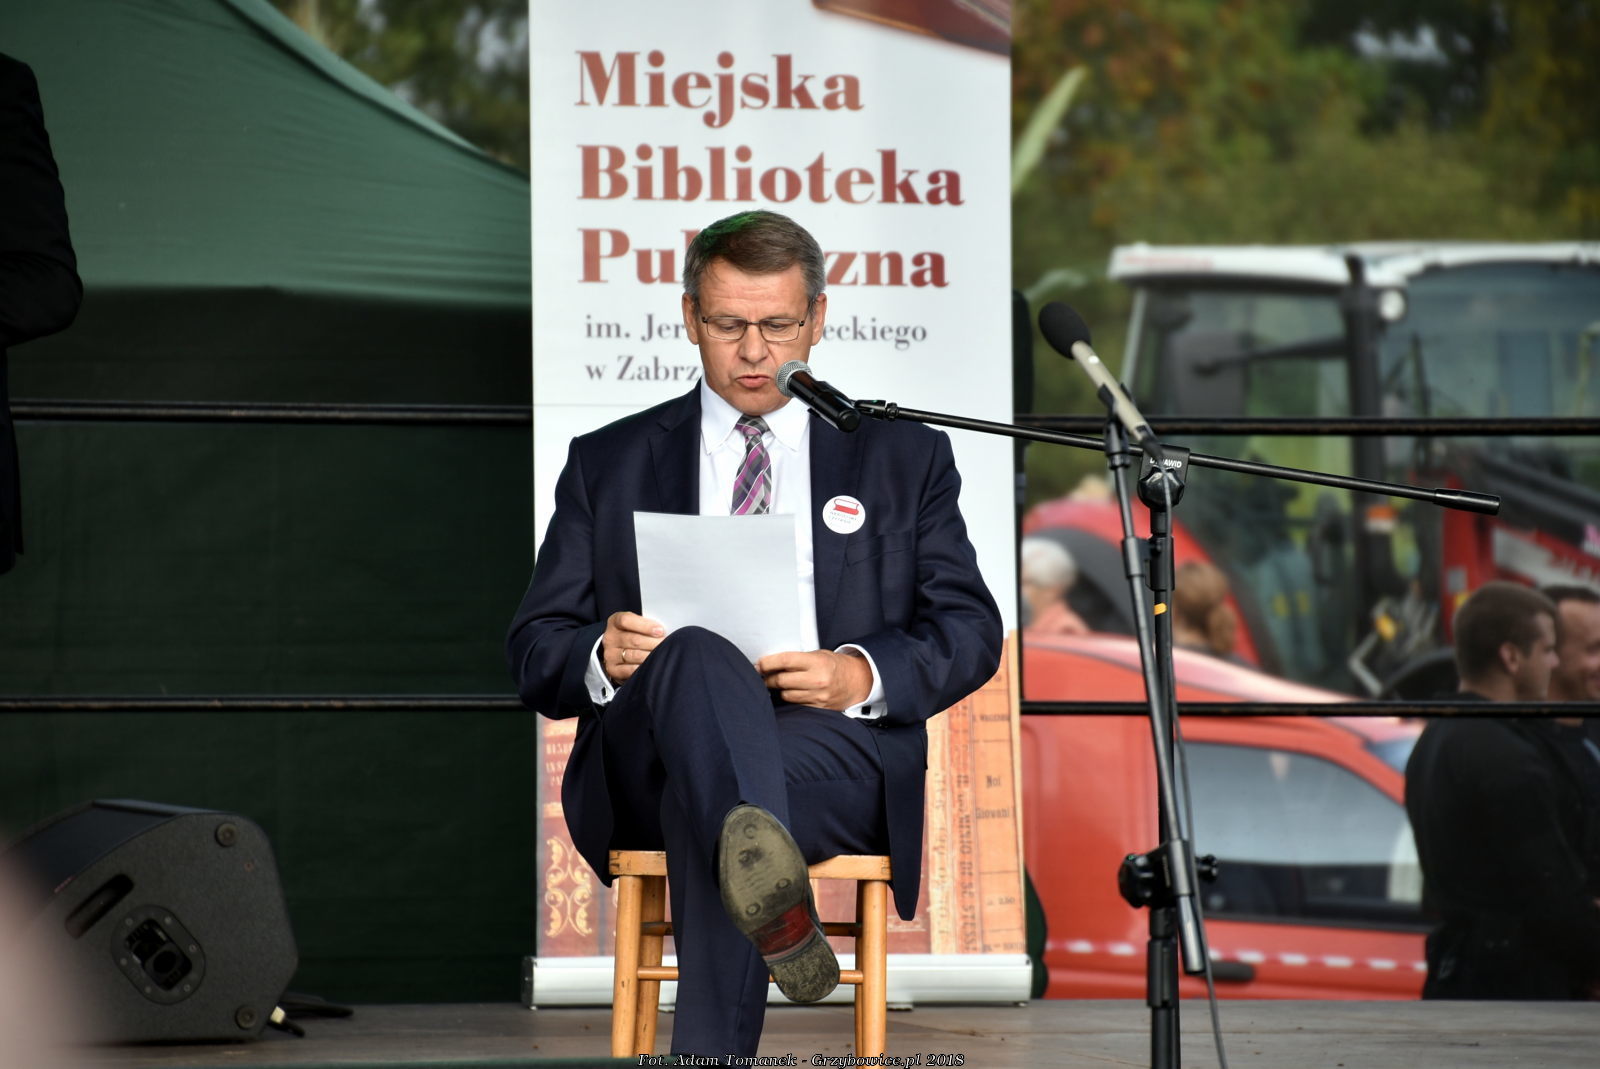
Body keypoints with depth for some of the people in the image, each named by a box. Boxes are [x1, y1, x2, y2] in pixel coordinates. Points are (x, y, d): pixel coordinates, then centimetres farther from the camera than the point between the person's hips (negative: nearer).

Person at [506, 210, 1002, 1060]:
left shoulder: (902, 458, 22)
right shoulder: (607, 464, 22)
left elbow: (968, 631, 12)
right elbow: (536, 651, 16)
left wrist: (862, 675, -11)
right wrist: (602, 657, -10)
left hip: (837, 746, 0)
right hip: (652, 760, 0)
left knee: (705, 808, -37)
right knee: (698, 655, -38)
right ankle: (771, 893, -68)